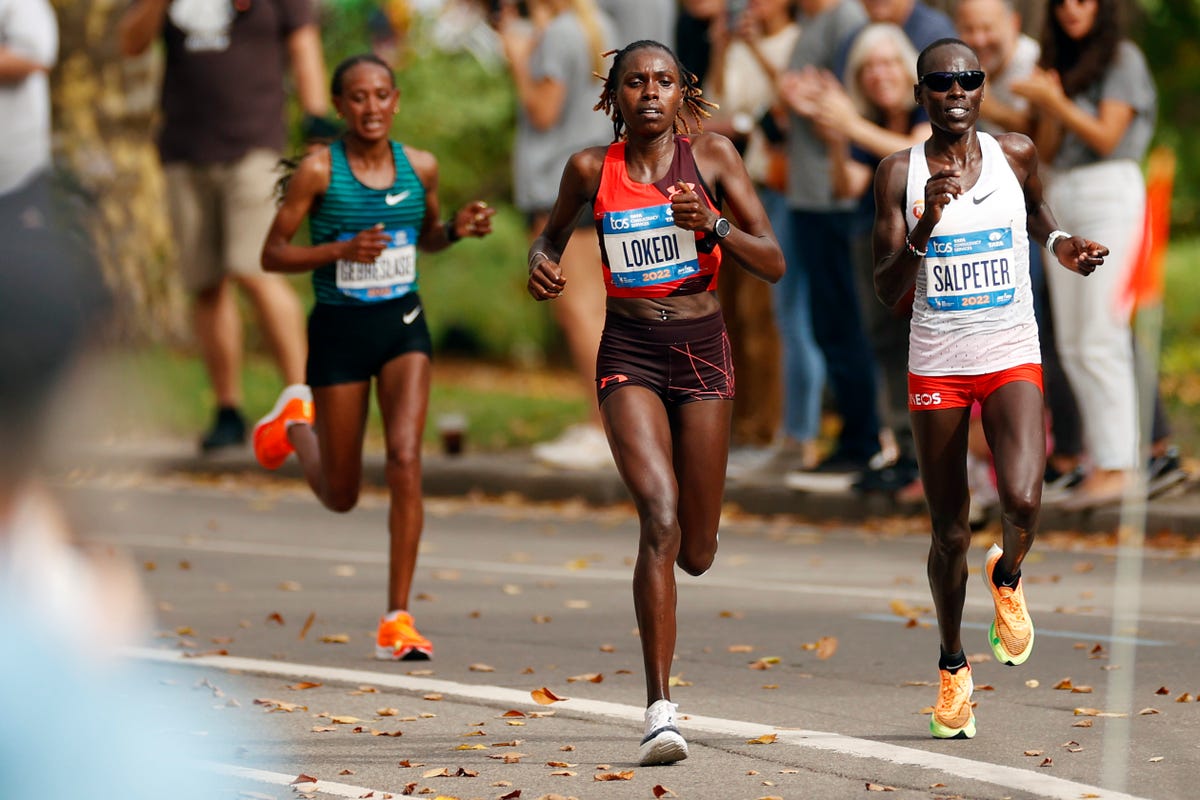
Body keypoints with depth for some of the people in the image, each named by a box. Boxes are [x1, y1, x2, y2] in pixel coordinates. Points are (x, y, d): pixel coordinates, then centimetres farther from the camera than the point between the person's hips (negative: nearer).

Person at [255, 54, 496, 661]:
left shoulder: (419, 167, 0)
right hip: (339, 330, -2)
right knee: (341, 497, 10)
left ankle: (397, 622, -13)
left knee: (405, 461, -18)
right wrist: (342, 250, -23)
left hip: (402, 324, 2)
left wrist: (456, 229, -4)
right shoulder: (318, 170, -11)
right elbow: (272, 255, -8)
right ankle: (295, 423, 47)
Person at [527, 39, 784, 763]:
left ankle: (701, 526, 48)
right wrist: (543, 265, -2)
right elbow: (554, 234, 21)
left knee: (695, 554, 6)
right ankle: (661, 710, -21)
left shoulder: (712, 155, -1)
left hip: (702, 349, 1)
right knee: (659, 520, -22)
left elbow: (774, 264, -3)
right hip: (629, 352, -1)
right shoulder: (592, 169, 2)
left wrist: (713, 225, -21)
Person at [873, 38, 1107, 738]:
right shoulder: (901, 173, -6)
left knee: (1022, 503, -23)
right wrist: (927, 224, -26)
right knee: (950, 533, 7)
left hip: (1012, 357, 0)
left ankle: (1008, 576, 12)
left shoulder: (1016, 155, -1)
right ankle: (953, 665, 29)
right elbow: (887, 292, -11)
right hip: (936, 364, 0)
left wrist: (1061, 245, 2)